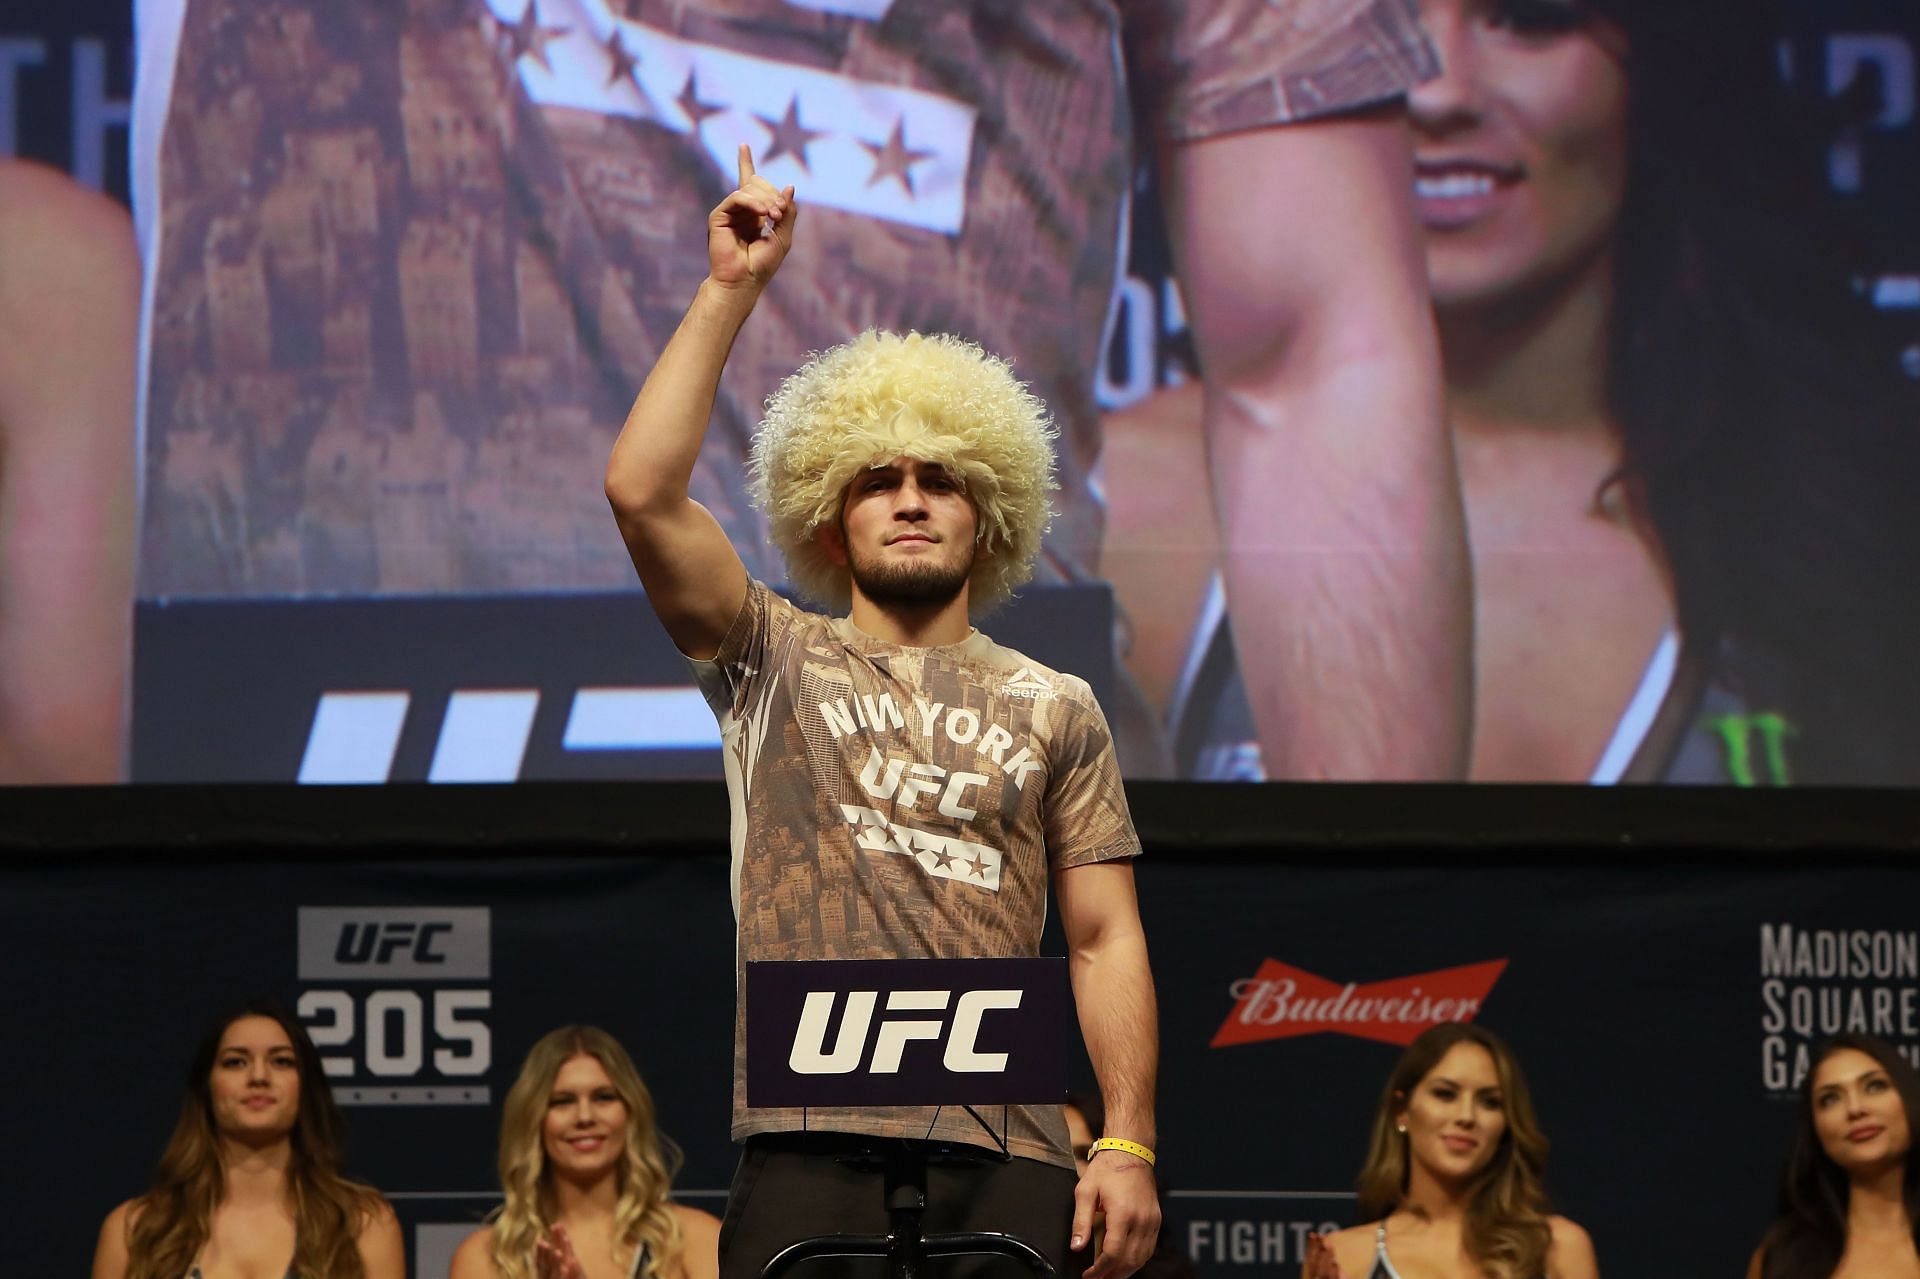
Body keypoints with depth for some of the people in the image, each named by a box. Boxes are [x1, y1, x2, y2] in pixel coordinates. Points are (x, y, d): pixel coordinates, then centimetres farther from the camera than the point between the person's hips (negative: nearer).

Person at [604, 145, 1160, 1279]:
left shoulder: (1054, 708, 17)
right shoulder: (776, 664, 13)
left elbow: (1105, 940, 12)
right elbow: (643, 490, -1)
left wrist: (1130, 1148, 1)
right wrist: (730, 291, -2)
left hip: (1006, 1153, 1)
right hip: (811, 1144, -1)